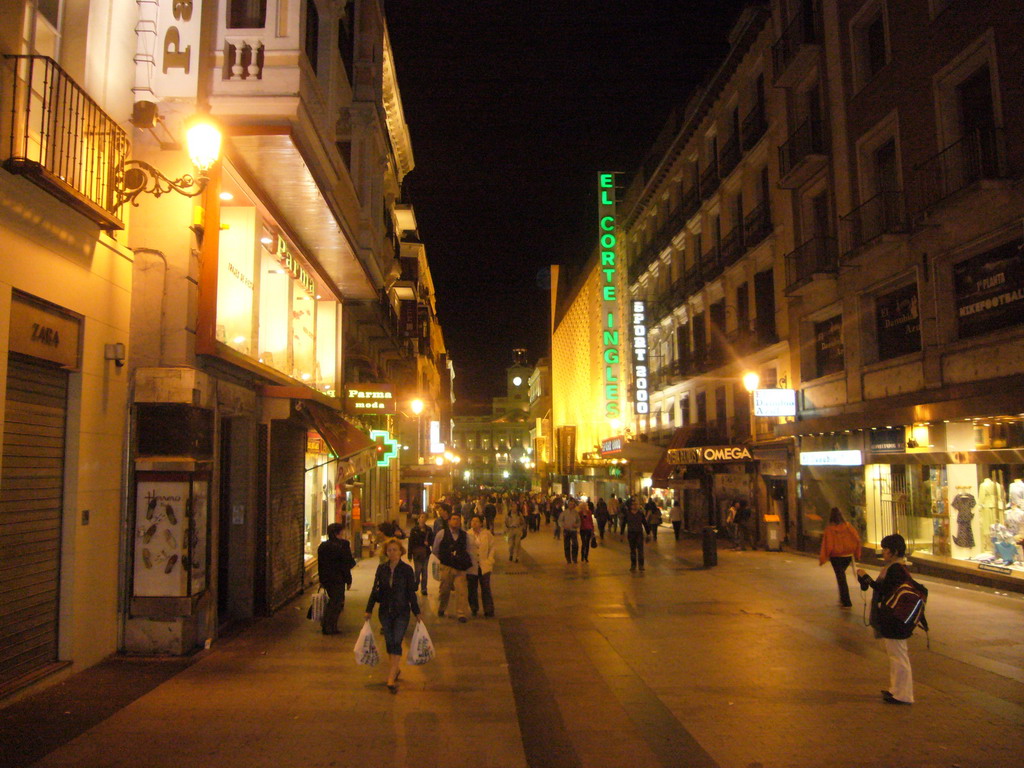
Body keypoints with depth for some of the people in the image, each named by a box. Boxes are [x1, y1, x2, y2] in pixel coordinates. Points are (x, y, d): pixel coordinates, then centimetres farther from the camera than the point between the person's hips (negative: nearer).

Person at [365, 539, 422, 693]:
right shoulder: (381, 568, 2)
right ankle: (396, 670, 32)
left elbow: (411, 593, -2)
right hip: (385, 611, 3)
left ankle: (391, 678, -12)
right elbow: (375, 590, 8)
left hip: (401, 612, -3)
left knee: (396, 643, -11)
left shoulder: (407, 569, -6)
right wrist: (369, 610, 7)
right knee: (389, 643, 11)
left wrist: (417, 613, 0)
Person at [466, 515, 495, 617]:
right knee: (472, 589, 7)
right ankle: (473, 609, 23)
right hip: (471, 567, 0)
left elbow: (492, 547, 8)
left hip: (484, 566, 0)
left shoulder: (487, 534, 1)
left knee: (486, 589, 0)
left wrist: (490, 560, -1)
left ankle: (489, 610, 8)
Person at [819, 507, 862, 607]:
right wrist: (857, 554, 6)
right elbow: (857, 540, -6)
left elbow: (827, 544, -15)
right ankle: (842, 598, 25)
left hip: (836, 557, -4)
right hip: (848, 556, 4)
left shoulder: (829, 529, -16)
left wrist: (822, 559, -7)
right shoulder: (848, 526, -5)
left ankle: (846, 602, 6)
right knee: (841, 575, 24)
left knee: (841, 578, 6)